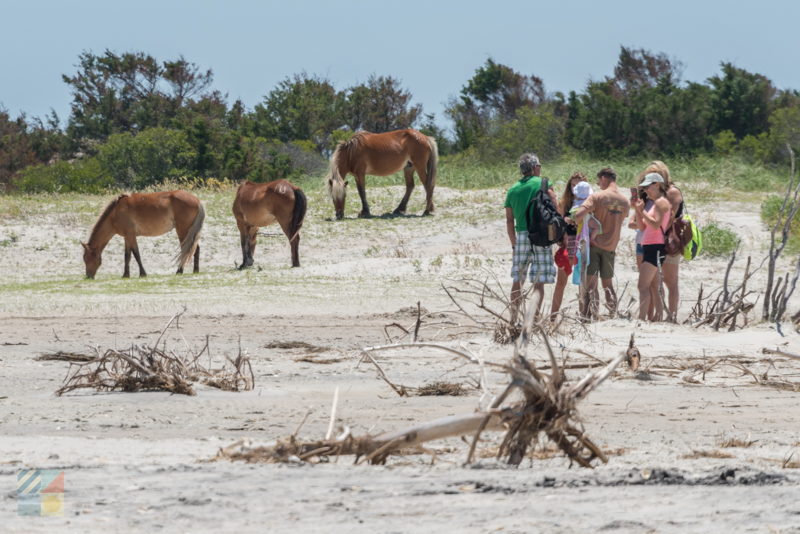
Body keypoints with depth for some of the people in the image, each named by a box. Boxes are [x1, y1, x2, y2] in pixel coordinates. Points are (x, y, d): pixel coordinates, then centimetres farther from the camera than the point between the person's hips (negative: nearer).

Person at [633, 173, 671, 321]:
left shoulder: (661, 202, -8)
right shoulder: (655, 203, 22)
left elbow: (656, 225, -20)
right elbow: (643, 227, 20)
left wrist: (642, 211, -15)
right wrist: (638, 210, 9)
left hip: (655, 248, -10)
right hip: (649, 247, 10)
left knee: (643, 286, -17)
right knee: (645, 286, 9)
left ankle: (641, 318, -24)